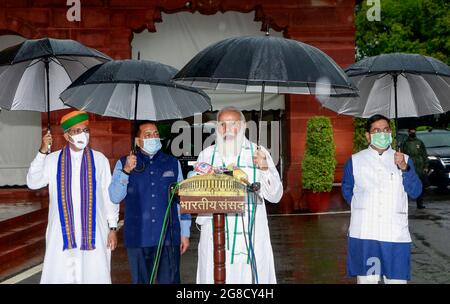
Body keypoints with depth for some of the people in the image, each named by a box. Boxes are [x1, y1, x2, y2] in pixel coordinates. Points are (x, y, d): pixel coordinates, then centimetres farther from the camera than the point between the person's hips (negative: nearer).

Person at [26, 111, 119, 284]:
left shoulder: (99, 160, 3)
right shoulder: (53, 160, 5)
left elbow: (110, 195, 4)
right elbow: (33, 183, -4)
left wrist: (112, 227, 2)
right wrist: (42, 152, -9)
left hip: (93, 231, 0)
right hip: (62, 231, 1)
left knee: (94, 275, 1)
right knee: (61, 276, 2)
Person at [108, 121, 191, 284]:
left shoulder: (172, 163, 10)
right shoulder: (124, 163, 5)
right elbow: (115, 197, -3)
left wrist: (185, 233, 9)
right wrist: (126, 171, -15)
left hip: (169, 237, 0)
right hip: (137, 238, 0)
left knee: (169, 281, -2)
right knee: (141, 280, 9)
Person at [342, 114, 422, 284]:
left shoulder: (404, 160, 8)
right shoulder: (355, 161, 8)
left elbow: (415, 192, -1)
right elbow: (347, 191, 19)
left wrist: (404, 168, -14)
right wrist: (361, 207, 8)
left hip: (395, 234, 0)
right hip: (363, 233, 0)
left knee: (397, 279, 0)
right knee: (366, 279, 1)